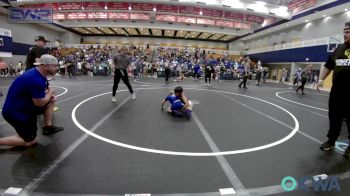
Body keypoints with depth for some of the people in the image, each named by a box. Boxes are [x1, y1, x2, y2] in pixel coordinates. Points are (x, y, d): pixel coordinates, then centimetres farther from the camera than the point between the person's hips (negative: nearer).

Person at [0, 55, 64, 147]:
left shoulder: (39, 74, -2)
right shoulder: (36, 80, -30)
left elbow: (47, 89, 16)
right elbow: (40, 103, -24)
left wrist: (51, 95, -6)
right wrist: (50, 92, -8)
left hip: (26, 105, 9)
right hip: (15, 112, -9)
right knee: (30, 142, -2)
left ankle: (48, 127, 16)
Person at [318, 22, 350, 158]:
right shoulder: (339, 49, 9)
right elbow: (328, 66, 15)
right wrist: (321, 79, 4)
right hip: (337, 91, 4)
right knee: (334, 117, 11)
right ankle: (331, 141, 26)